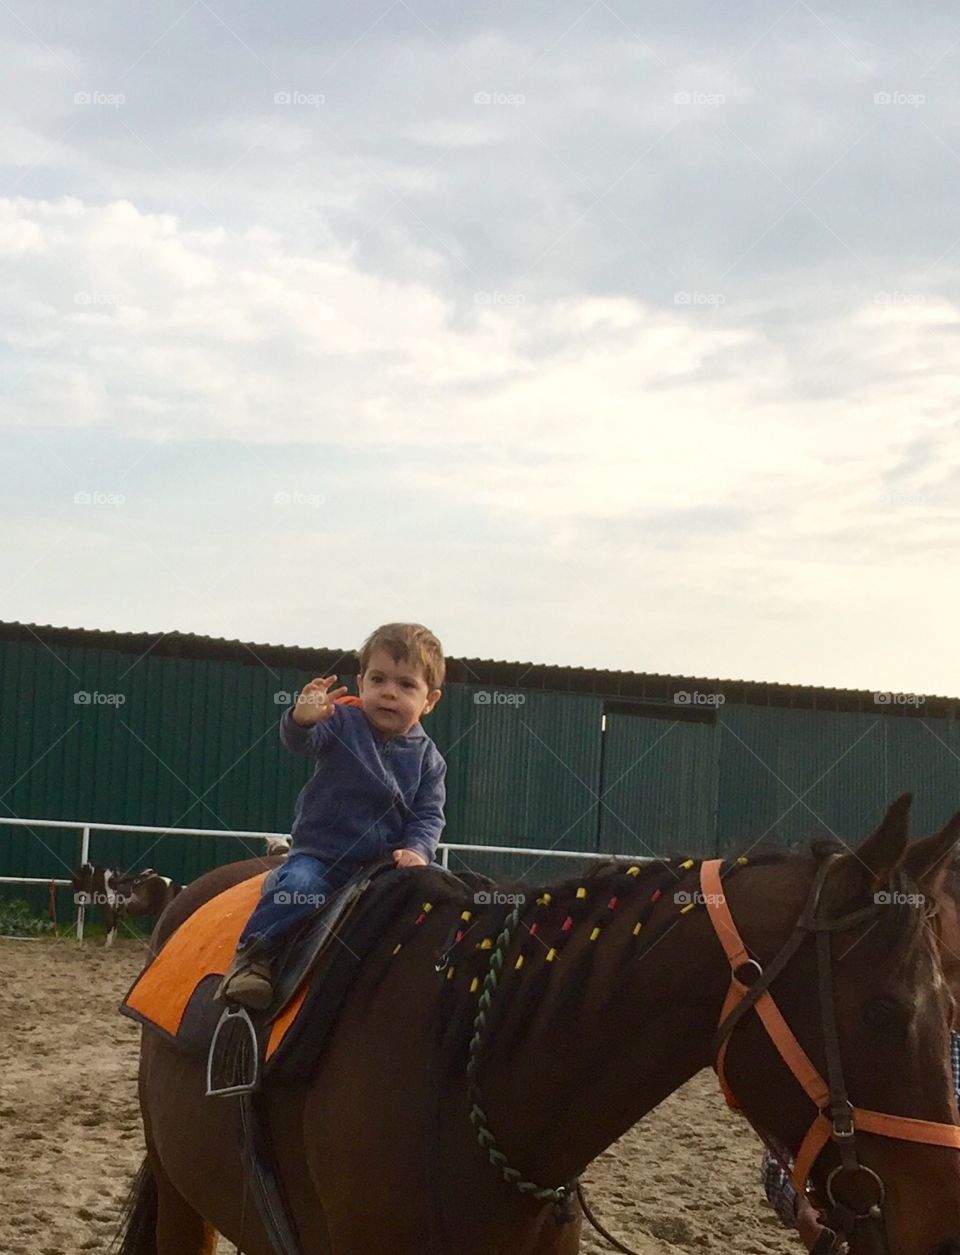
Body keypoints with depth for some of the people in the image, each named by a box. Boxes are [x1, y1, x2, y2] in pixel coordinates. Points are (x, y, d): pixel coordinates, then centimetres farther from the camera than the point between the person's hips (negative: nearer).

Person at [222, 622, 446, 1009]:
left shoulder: (427, 758, 5)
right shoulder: (342, 722, -4)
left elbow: (429, 816, 3)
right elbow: (300, 741, -23)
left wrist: (417, 851, -18)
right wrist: (302, 719, -48)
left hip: (386, 863, 3)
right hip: (319, 853, -3)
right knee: (301, 884, -33)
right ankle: (252, 958, -19)